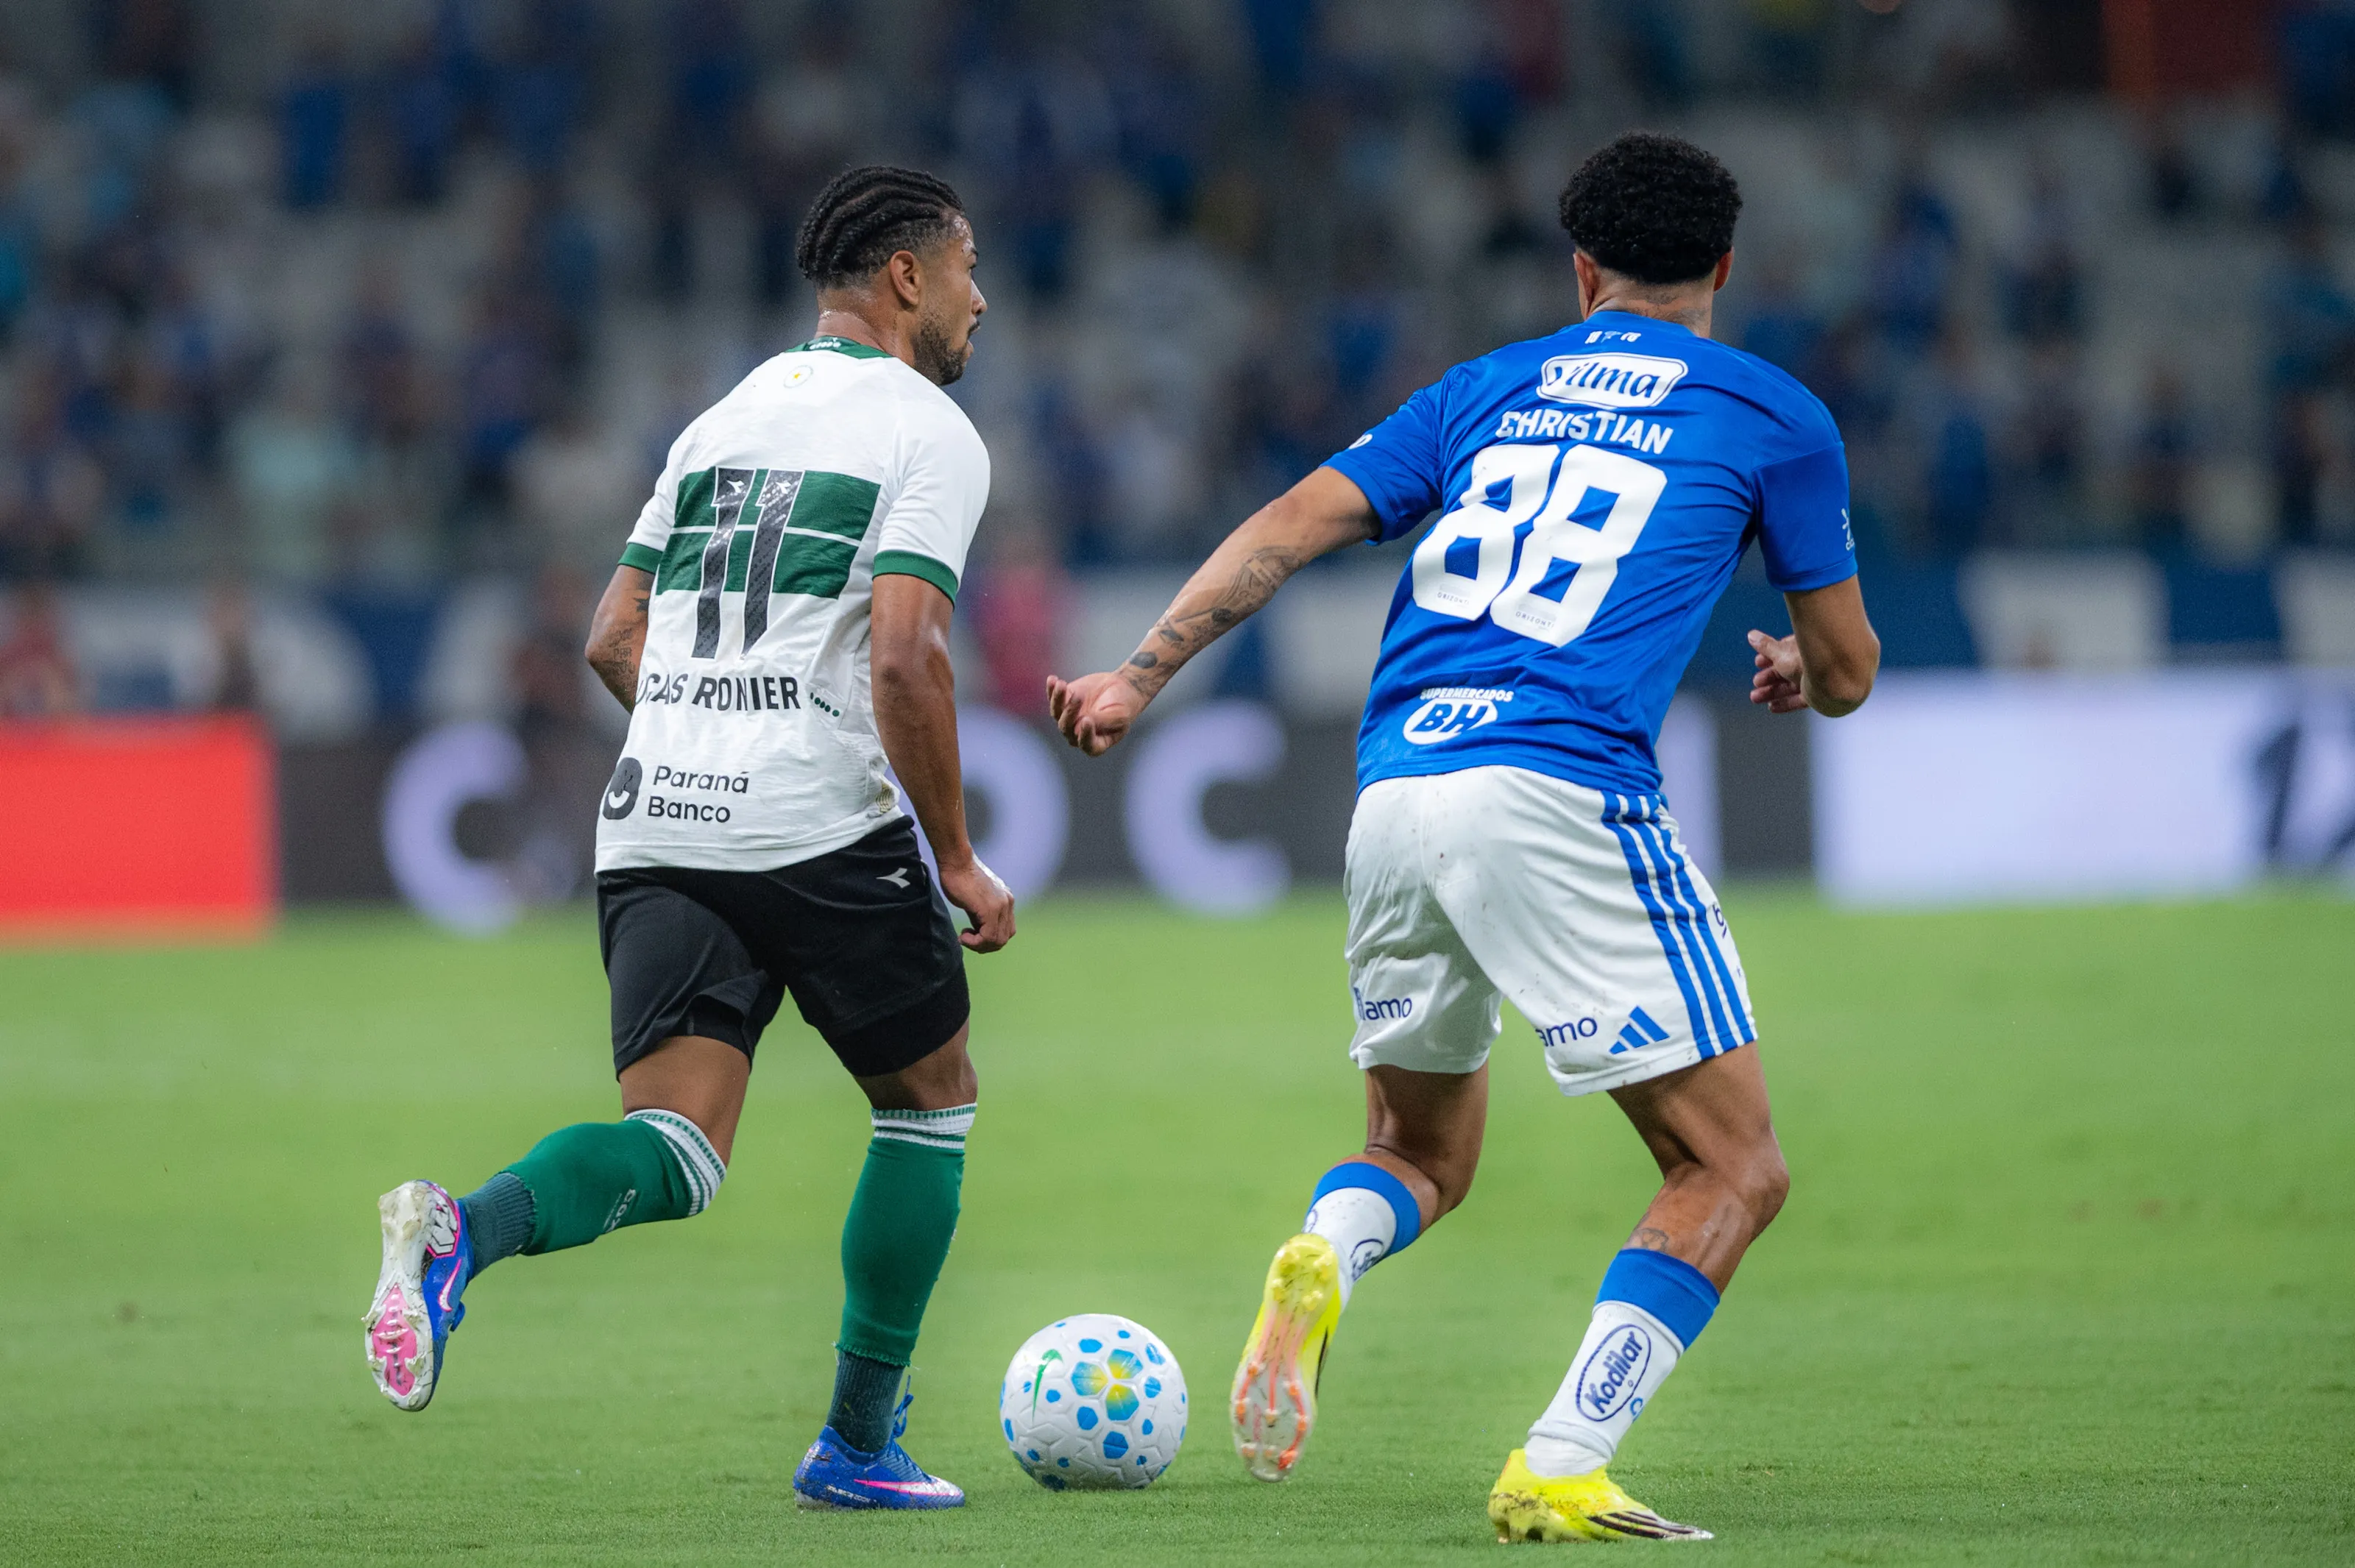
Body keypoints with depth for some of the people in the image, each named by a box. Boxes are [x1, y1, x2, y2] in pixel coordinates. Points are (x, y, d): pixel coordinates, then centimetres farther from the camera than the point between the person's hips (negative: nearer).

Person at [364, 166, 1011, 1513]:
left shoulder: (721, 422, 20)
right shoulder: (929, 434, -2)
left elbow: (613, 640, 20)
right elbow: (904, 657, -15)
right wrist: (960, 861, -7)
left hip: (656, 832, 6)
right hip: (825, 831, -6)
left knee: (679, 1151, -3)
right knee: (932, 1097, 17)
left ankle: (468, 1231, -35)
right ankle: (859, 1444, 17)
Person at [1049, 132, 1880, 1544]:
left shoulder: (1488, 390, 21)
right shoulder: (1775, 416, 11)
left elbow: (1289, 528, 10)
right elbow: (1849, 673, 18)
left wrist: (1140, 678, 10)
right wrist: (1794, 668, 41)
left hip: (1395, 792, 5)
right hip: (1565, 796, -5)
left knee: (1420, 1155, 23)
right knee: (1733, 1172, 2)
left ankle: (1322, 1262, -12)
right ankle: (1559, 1471, -13)